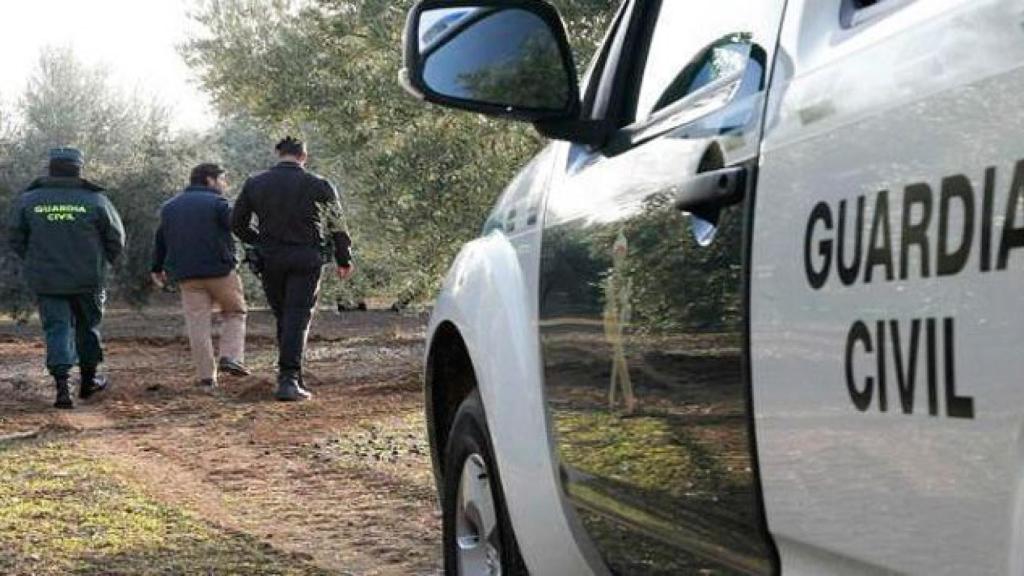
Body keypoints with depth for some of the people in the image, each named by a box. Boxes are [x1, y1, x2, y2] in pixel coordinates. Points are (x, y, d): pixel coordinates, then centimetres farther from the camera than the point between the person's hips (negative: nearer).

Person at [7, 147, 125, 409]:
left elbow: (16, 240, 3)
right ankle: (89, 380, 28)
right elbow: (116, 239, -1)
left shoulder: (28, 200, -2)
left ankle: (62, 386, -10)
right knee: (88, 326, 17)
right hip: (87, 280, -1)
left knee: (57, 329, 5)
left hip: (45, 280, 1)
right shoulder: (95, 200, -7)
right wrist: (100, 263, 16)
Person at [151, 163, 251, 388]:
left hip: (187, 276, 4)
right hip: (220, 271, -4)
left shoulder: (170, 206, 17)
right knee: (235, 313, 13)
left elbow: (160, 240, 22)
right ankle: (231, 356, -5)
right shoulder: (217, 203, -3)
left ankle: (207, 376, 2)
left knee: (198, 324, 5)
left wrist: (157, 268, 31)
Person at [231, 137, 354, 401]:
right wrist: (344, 260, 21)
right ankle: (288, 380, -13)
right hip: (305, 260, -3)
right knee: (298, 319, -3)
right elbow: (337, 227, 7)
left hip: (269, 260, 3)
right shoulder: (319, 186, -1)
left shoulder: (254, 184, 5)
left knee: (283, 318, 15)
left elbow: (237, 224, 10)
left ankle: (293, 377, 18)